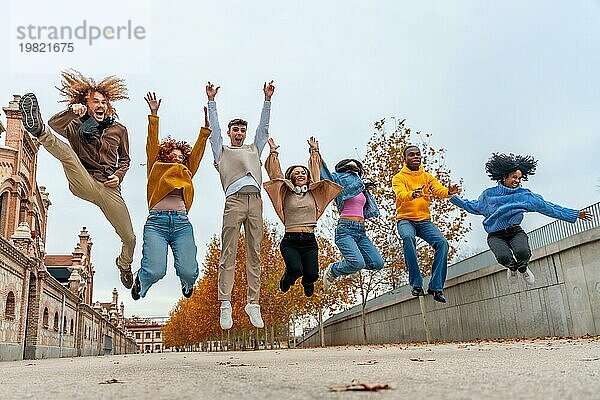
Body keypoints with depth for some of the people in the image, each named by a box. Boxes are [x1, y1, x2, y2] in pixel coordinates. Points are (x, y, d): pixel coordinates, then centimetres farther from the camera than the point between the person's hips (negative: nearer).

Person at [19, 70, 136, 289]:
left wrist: (119, 176, 3)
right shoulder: (76, 127, 7)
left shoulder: (119, 130, 13)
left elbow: (125, 159, 22)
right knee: (65, 151, -31)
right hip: (84, 184, -2)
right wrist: (72, 112, -30)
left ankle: (124, 265, 36)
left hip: (110, 189, 2)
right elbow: (54, 124, -13)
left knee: (129, 238, 5)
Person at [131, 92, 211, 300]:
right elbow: (152, 145, 14)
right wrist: (154, 115, 8)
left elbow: (197, 151, 22)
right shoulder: (156, 170, 22)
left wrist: (206, 125, 16)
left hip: (182, 223, 2)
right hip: (156, 222, -2)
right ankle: (141, 281, 20)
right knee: (155, 272, -19)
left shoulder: (187, 173, 28)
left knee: (188, 272, -14)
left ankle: (187, 282, 26)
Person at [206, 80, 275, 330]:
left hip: (255, 201, 3)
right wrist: (211, 101, 11)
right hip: (234, 200, -3)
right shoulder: (222, 151, 24)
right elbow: (213, 128, 17)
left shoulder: (254, 149, 31)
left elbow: (263, 128, 26)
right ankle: (225, 304, -11)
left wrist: (267, 100, 21)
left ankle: (253, 303, -1)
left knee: (254, 254, -1)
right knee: (229, 253, -9)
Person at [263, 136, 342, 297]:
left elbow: (315, 170, 19)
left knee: (311, 275, -13)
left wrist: (314, 150, 25)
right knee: (296, 270, -25)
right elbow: (275, 174, 3)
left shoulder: (312, 193, 13)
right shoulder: (286, 194, 6)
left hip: (310, 241, 3)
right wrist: (273, 152, 7)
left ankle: (307, 281, 27)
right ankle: (288, 277, 15)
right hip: (290, 240, -2)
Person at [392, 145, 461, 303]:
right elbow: (401, 195, -17)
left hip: (424, 220, 4)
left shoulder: (427, 177, 15)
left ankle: (436, 286, -14)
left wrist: (449, 192, -28)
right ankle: (416, 284, -27)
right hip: (406, 220, -3)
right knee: (408, 237, -36)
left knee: (442, 242, -22)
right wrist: (413, 194, -40)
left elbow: (439, 190, -4)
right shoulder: (399, 178, 3)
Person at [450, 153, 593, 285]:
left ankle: (523, 268, 8)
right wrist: (454, 198, 13)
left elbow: (548, 207, 8)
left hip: (515, 231, 1)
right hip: (495, 235, -1)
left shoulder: (525, 195, 6)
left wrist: (575, 214, 7)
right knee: (504, 257, -33)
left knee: (523, 253, -33)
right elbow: (473, 207, 20)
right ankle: (512, 267, 9)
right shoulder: (489, 194, 5)